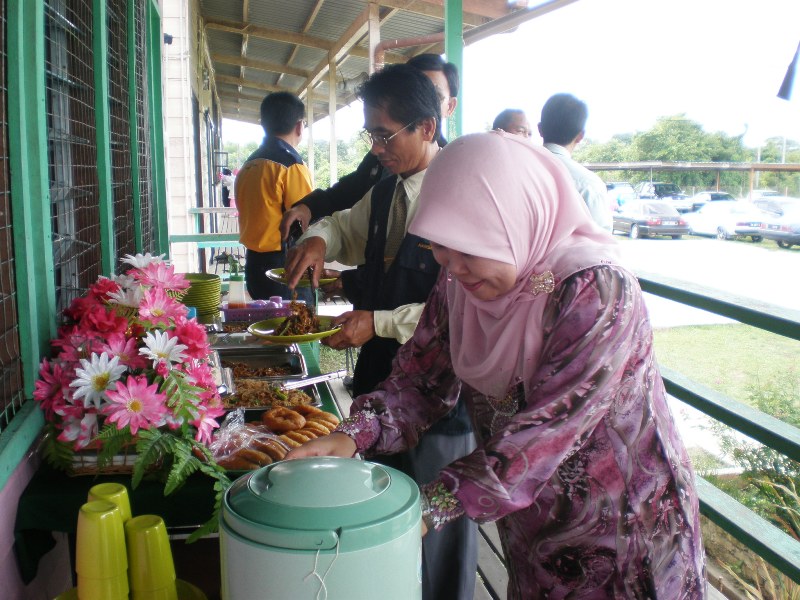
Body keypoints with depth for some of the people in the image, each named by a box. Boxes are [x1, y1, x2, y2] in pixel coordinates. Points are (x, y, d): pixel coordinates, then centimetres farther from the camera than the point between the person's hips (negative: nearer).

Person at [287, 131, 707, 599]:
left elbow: (543, 436, -32)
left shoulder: (596, 290, -29)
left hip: (624, 523, -5)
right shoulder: (460, 281, -8)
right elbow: (421, 376, -6)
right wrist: (353, 435, -24)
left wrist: (427, 509, -34)